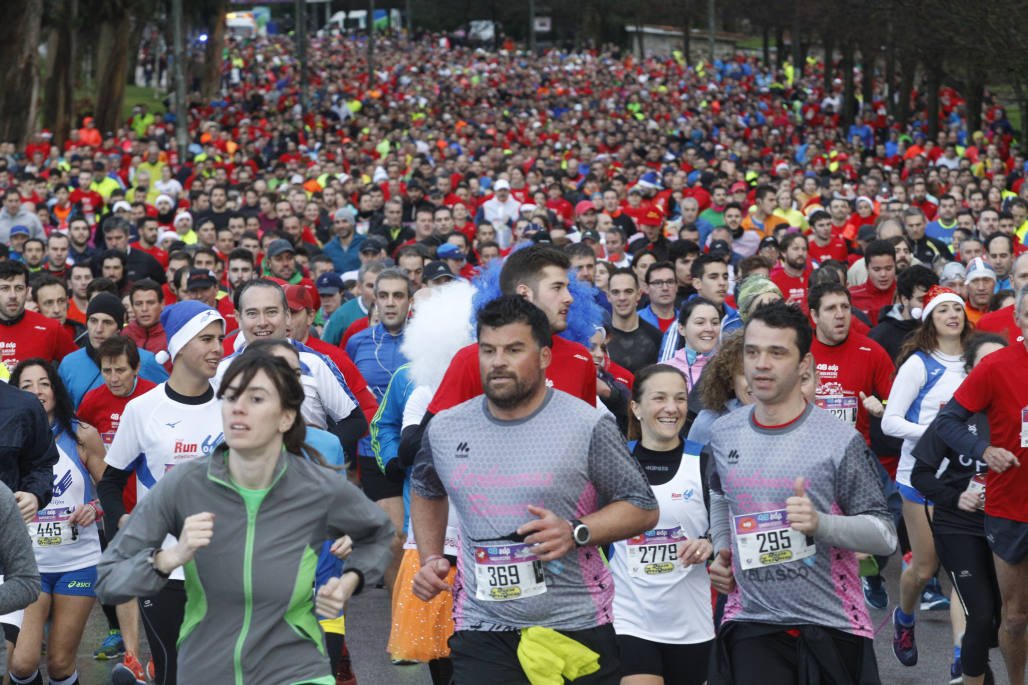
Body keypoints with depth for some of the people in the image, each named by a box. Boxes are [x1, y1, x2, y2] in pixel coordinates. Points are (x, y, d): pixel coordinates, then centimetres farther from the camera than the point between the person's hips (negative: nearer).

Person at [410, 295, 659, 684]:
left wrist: (576, 533, -16)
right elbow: (426, 492, 29)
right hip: (482, 633, 2)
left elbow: (644, 509, -1)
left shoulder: (588, 426, -5)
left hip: (577, 631, -2)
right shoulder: (445, 430, 7)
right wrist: (430, 558, 13)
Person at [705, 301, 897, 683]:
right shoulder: (723, 435, 5)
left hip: (830, 625, -3)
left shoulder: (841, 442, -10)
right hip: (750, 621, 3)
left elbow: (885, 536, -9)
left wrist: (819, 523, -25)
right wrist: (721, 550, 11)